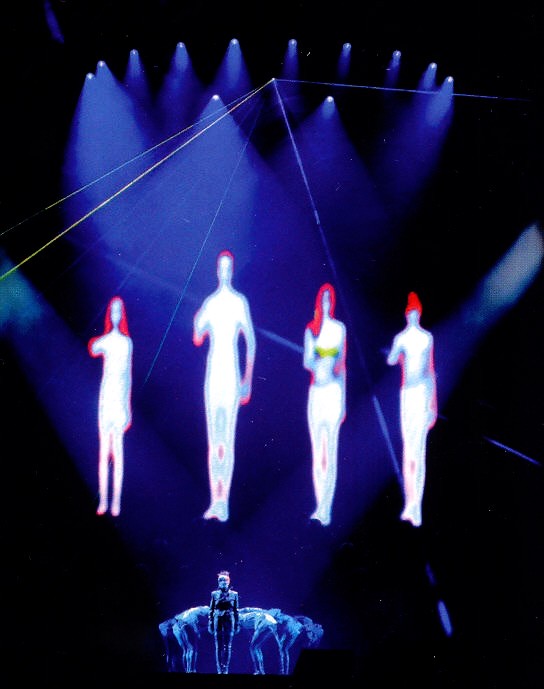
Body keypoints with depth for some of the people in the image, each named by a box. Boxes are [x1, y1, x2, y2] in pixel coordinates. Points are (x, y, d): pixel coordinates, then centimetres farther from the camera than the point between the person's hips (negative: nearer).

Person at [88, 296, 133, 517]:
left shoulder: (127, 342, 7)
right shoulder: (104, 340, 7)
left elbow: (129, 375, 9)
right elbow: (92, 350, -15)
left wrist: (128, 406, 8)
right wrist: (94, 346, -37)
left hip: (121, 399, 0)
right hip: (105, 397, 0)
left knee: (118, 451, 0)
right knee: (103, 451, 3)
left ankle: (116, 501, 3)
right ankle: (103, 500, 7)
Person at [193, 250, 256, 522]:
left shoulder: (240, 301, -1)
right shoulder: (209, 302, 12)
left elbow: (251, 341, -3)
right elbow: (197, 339, 9)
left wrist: (248, 379, -7)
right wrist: (198, 325, -12)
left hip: (232, 373, -4)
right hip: (212, 372, 4)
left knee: (228, 438, -4)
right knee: (213, 439, 6)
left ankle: (224, 501, 0)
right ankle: (214, 501, 11)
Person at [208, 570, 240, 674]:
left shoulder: (234, 594, 5)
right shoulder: (214, 594, 5)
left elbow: (236, 610, 7)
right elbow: (211, 609, 6)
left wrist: (237, 624, 3)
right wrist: (210, 623, 1)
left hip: (229, 621, 0)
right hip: (218, 621, 0)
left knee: (228, 646, -2)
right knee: (218, 646, 1)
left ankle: (225, 670, 3)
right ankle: (219, 670, 6)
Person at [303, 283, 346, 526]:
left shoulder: (340, 328, 7)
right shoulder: (311, 329, 8)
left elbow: (342, 363, 11)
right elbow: (306, 360, -3)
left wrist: (344, 399, 9)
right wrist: (318, 366, -26)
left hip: (334, 391, -2)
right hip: (316, 391, 2)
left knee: (331, 450, -8)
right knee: (316, 451, 5)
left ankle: (326, 508, -8)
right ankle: (320, 507, 12)